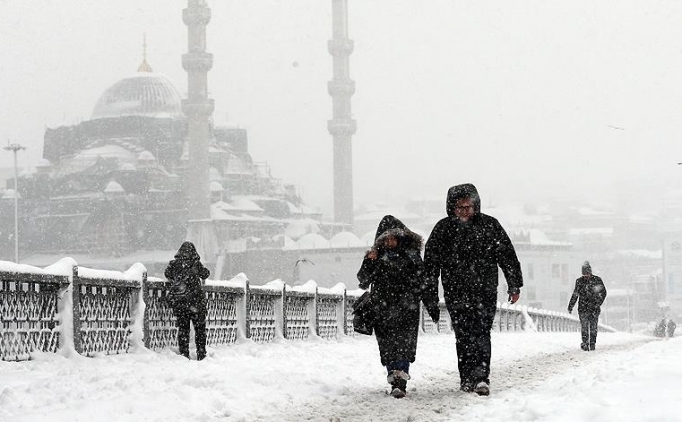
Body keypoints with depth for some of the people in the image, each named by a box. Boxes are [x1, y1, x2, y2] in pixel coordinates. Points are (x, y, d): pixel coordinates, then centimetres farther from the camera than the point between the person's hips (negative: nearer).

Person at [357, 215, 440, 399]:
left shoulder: (411, 254, 5)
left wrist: (432, 305, 10)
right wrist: (369, 263, -18)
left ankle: (400, 381, -20)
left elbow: (424, 281, 10)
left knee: (404, 343, -14)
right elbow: (363, 281, -1)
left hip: (407, 308, -2)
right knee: (387, 346, 2)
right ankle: (395, 378, 14)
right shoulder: (377, 256, 5)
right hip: (383, 310, 2)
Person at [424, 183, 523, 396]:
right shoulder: (443, 229, 5)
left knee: (481, 333, -12)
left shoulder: (490, 225, 4)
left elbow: (507, 256, 8)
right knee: (464, 336, 2)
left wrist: (514, 285, 7)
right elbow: (431, 261, 7)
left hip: (485, 291, -1)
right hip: (456, 293, 1)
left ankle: (480, 377, -18)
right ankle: (469, 379, 8)